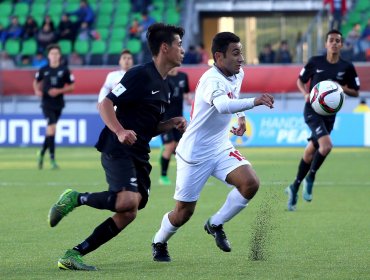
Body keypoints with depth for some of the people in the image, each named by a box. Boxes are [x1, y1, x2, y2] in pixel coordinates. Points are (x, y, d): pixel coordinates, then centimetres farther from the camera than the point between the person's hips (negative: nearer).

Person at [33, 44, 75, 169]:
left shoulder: (64, 70, 0)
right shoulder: (43, 70, 2)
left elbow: (71, 87, 3)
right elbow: (36, 82, 17)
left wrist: (59, 91, -12)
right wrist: (37, 90, -4)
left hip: (58, 104, 2)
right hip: (47, 103, -2)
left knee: (50, 130, 10)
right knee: (52, 128, -16)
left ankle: (42, 153, 31)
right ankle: (52, 158, -14)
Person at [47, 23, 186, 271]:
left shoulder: (163, 86, 20)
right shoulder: (141, 75, -8)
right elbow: (105, 104, -13)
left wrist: (171, 124, 9)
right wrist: (120, 132, -27)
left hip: (138, 155, 9)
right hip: (118, 150, -9)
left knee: (127, 215, -2)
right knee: (128, 200, -30)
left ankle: (73, 256, 2)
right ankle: (75, 199, -7)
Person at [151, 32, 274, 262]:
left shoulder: (238, 74, 1)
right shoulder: (212, 80, -26)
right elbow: (222, 105, -49)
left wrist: (242, 117, 14)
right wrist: (253, 102, -62)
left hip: (221, 148, 7)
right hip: (195, 153, -7)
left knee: (251, 183, -18)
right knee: (184, 212, 3)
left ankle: (216, 225, 4)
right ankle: (159, 243, 34)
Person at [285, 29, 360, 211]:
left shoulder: (347, 67, 1)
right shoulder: (315, 62, -3)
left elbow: (355, 92, 8)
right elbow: (301, 80, 10)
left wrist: (343, 88, -12)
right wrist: (306, 94, -10)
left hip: (330, 113, 3)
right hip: (312, 110, -3)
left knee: (311, 151, 10)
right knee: (326, 145, -25)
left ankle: (295, 188, 26)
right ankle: (310, 179, -5)